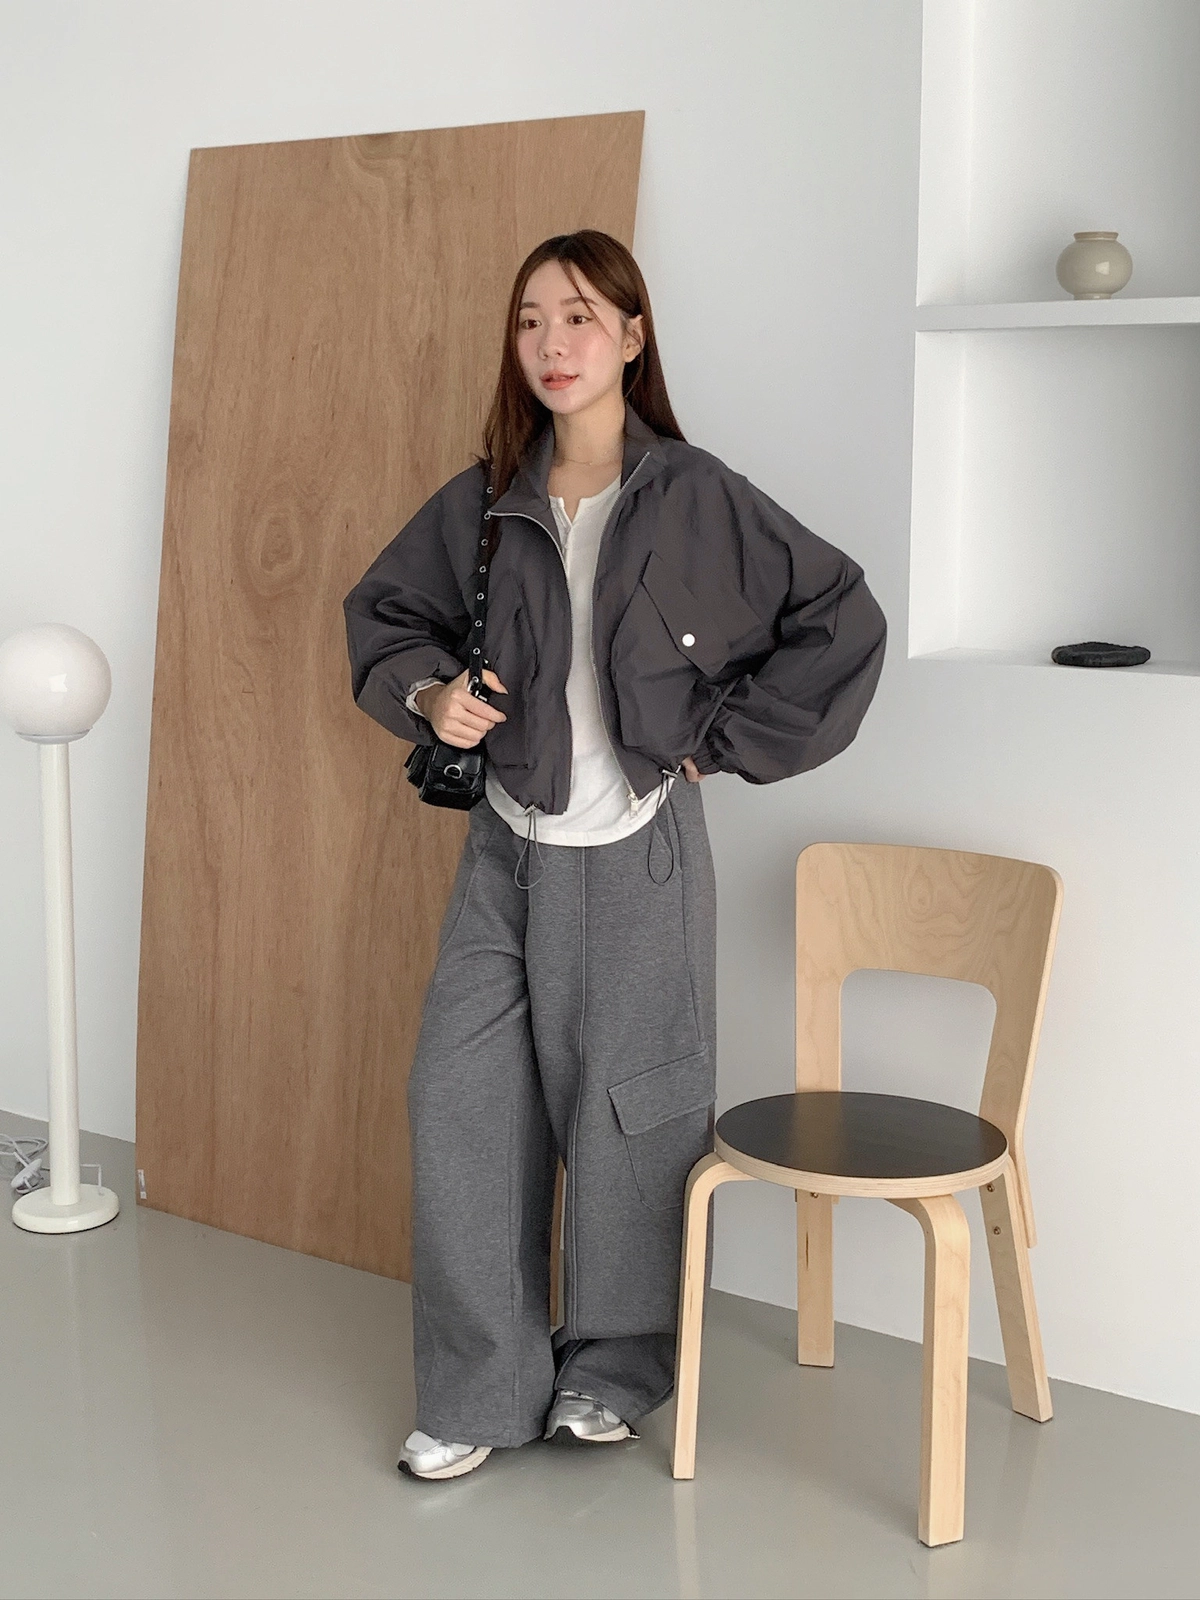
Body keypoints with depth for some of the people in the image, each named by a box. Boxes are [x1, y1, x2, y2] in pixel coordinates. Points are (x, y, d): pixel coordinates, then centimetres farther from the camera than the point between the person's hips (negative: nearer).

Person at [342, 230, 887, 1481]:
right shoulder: (483, 504, 1)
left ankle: (616, 1367, 30)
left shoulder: (697, 501, -9)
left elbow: (843, 623, -6)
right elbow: (381, 611, 16)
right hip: (508, 850, 3)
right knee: (461, 1104, 1)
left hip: (636, 857, -3)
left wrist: (720, 741, -6)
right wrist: (428, 693, -4)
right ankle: (479, 1389, 16)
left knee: (626, 1114, 8)